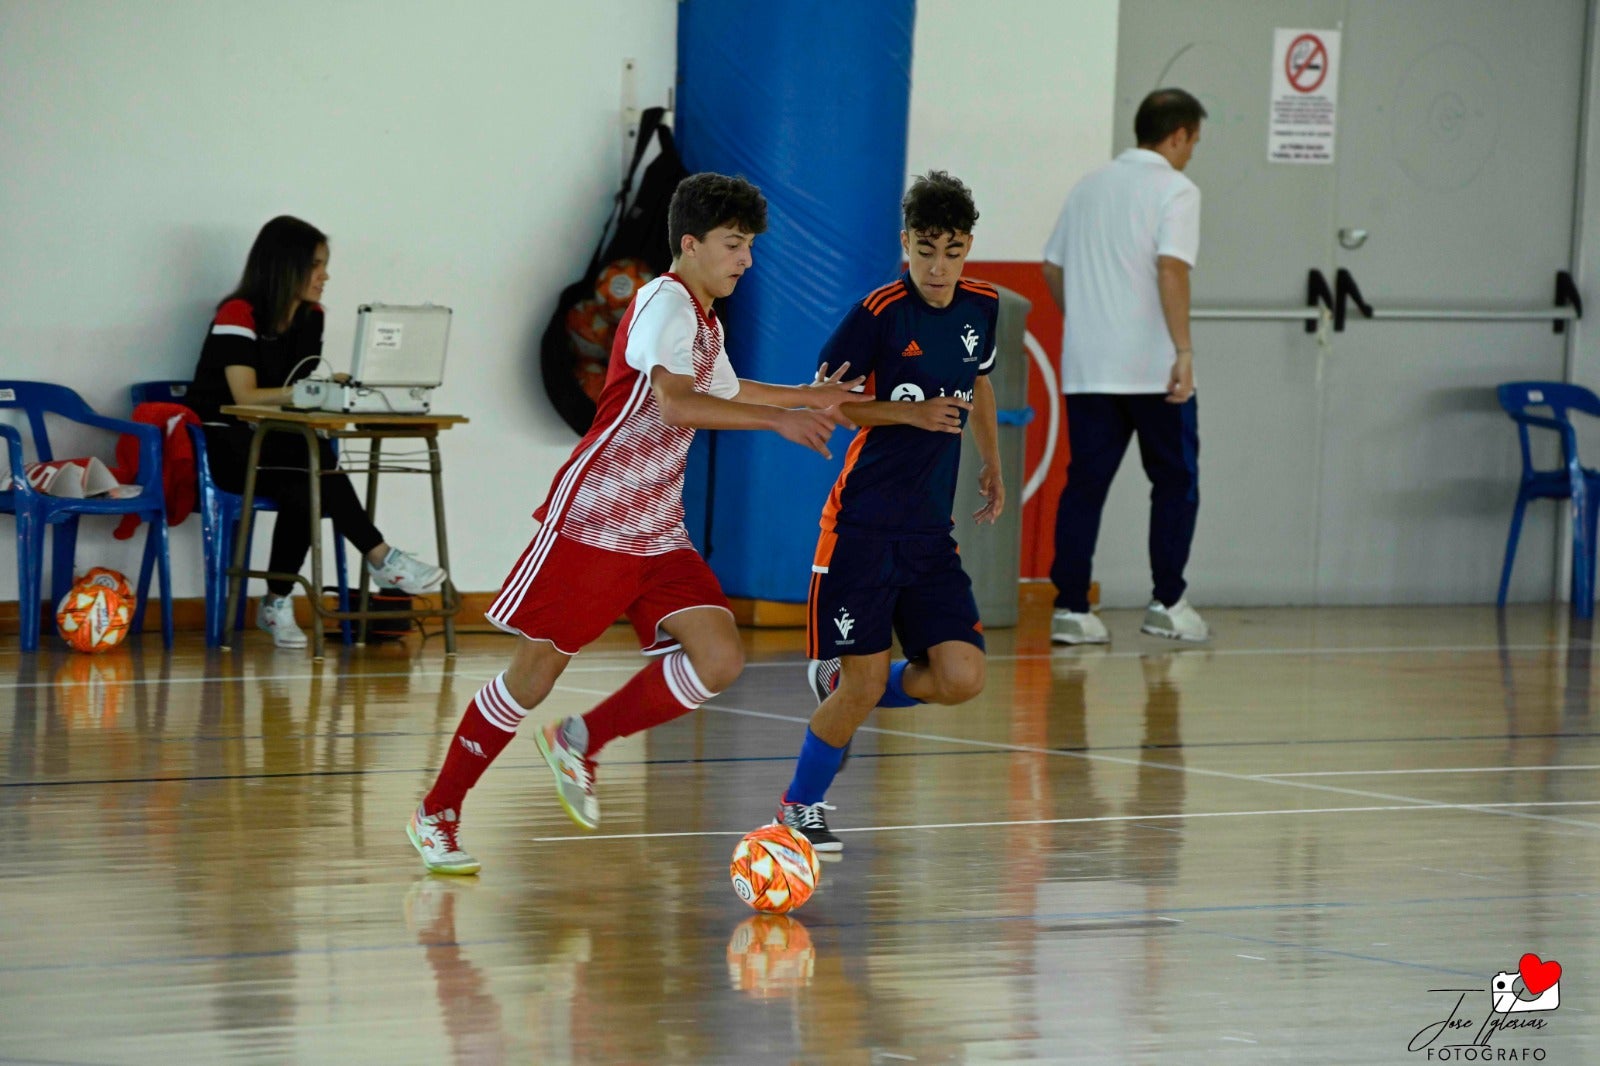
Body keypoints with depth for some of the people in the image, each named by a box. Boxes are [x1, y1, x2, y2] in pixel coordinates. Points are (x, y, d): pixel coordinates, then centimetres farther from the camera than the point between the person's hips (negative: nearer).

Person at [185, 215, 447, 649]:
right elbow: (246, 397, -20)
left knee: (302, 495, -29)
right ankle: (380, 558, -26)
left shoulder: (310, 317, 10)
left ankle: (277, 604, -19)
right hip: (219, 446, -7)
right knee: (319, 465, -32)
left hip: (271, 445, 7)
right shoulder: (238, 316, -14)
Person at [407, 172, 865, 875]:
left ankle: (581, 743, 8)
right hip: (591, 521, -8)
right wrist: (778, 418, -31)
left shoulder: (705, 321, 16)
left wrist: (807, 396, 35)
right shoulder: (665, 303, -13)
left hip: (659, 538, 8)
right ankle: (437, 813, 11)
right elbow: (674, 402, -30)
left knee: (719, 661, -9)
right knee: (537, 670, -4)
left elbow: (719, 392, 39)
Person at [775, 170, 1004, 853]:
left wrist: (991, 466, 30)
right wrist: (910, 414, -16)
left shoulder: (981, 308, 6)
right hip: (862, 523, -6)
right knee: (864, 682, -8)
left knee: (961, 679, -7)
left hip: (930, 529, 6)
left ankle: (839, 689, 20)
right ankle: (800, 805, 15)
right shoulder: (879, 314, -12)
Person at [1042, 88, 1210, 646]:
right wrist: (1184, 349, -19)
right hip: (1153, 367, -5)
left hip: (1086, 368, 5)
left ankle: (1070, 607, -2)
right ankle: (1167, 603, 7)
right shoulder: (1175, 191, -6)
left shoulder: (1089, 186, 13)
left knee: (1084, 484, 4)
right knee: (1176, 483, 8)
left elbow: (1053, 270, 17)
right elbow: (1171, 269, -19)